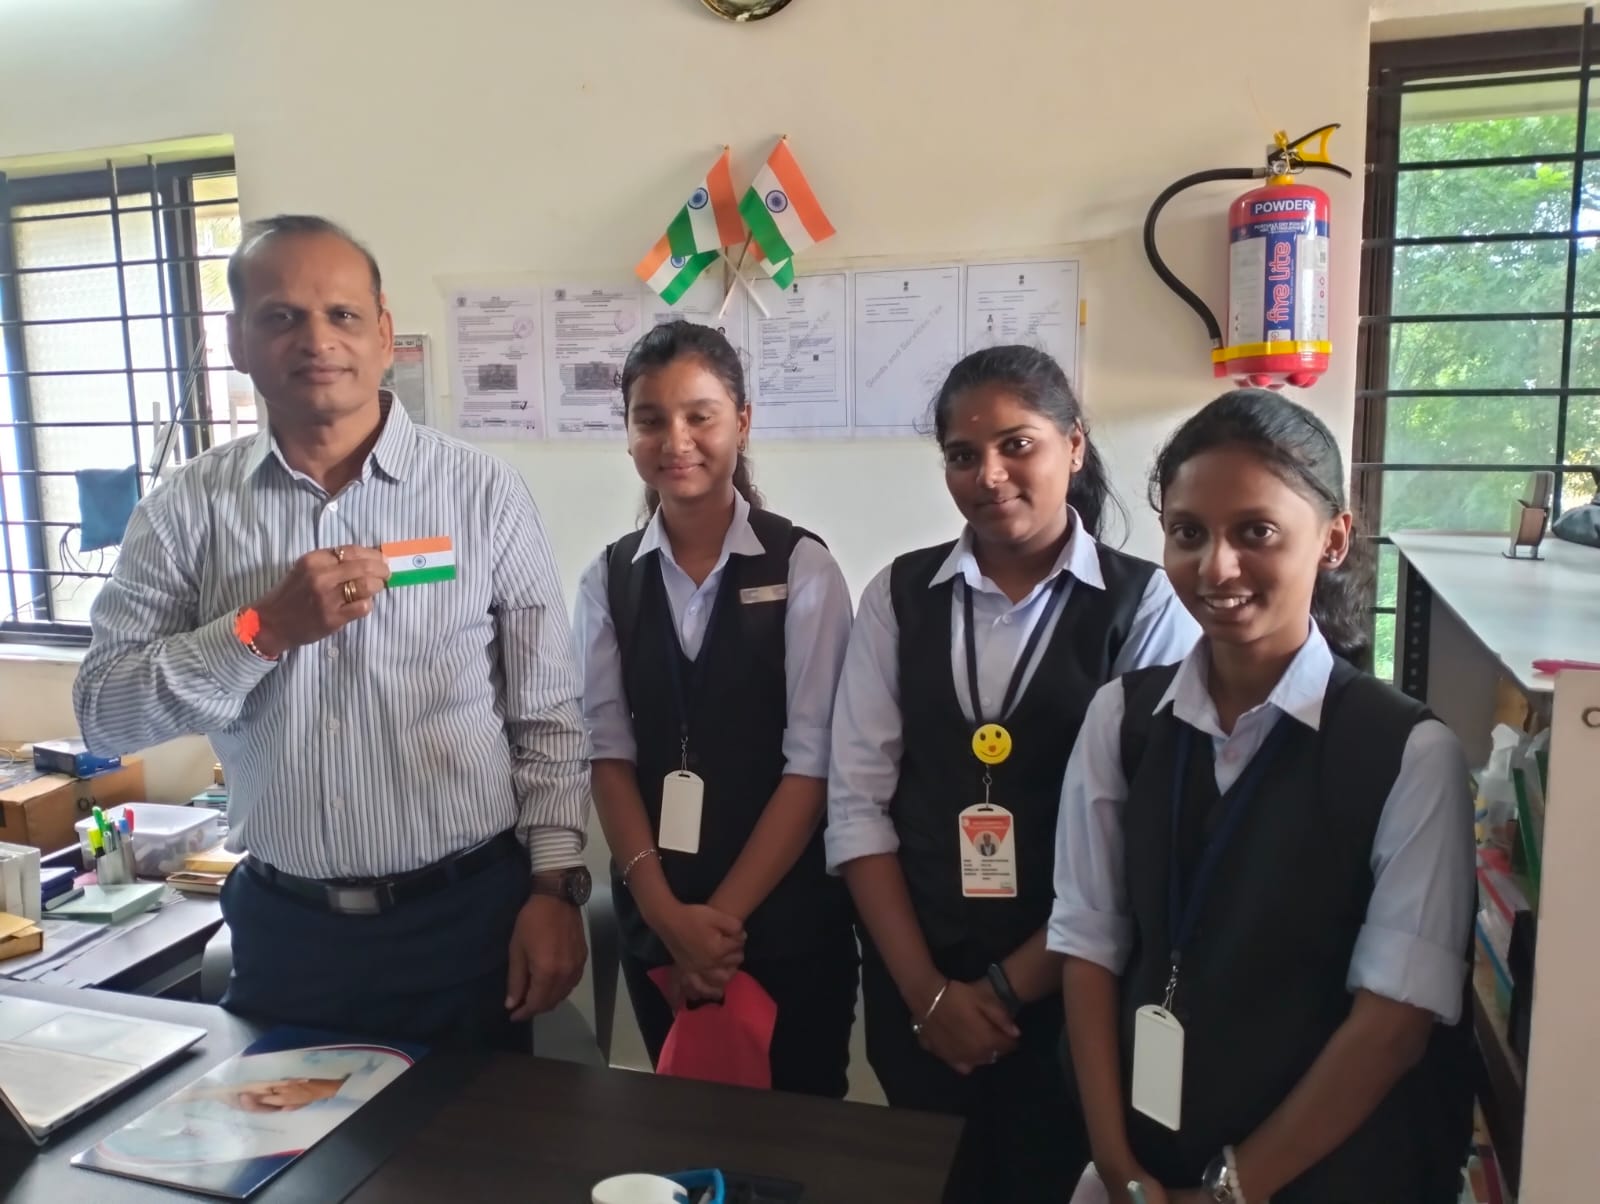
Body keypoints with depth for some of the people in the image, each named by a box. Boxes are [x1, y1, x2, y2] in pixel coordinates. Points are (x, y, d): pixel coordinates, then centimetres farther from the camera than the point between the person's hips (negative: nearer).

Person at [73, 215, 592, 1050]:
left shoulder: (483, 492, -6)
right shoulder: (188, 509, -2)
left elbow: (547, 713, -3)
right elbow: (102, 712, -6)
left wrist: (555, 884, -7)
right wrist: (265, 629, -19)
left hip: (467, 913, -1)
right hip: (285, 926, 2)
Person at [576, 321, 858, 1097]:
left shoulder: (802, 567, -9)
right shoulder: (609, 579, 2)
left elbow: (812, 762, -12)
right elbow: (609, 750, -2)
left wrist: (724, 914, -12)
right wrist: (665, 909, -11)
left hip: (786, 917, -3)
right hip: (653, 918, 3)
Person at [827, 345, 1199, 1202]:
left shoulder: (1145, 604, -8)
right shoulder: (898, 595, 0)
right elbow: (858, 801, -3)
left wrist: (1010, 984, -10)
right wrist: (926, 987, -7)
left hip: (1070, 988, -2)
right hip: (914, 983, 3)